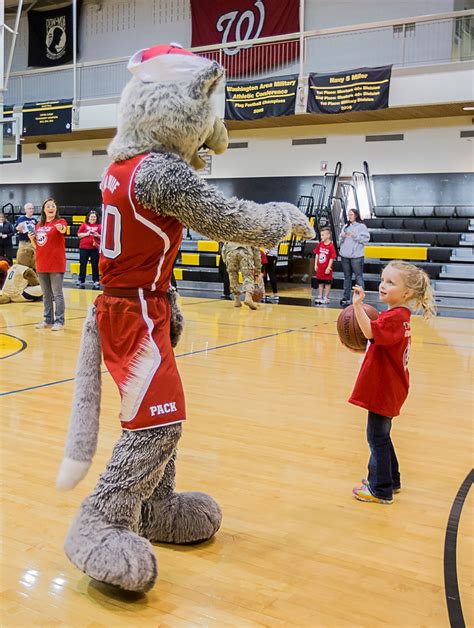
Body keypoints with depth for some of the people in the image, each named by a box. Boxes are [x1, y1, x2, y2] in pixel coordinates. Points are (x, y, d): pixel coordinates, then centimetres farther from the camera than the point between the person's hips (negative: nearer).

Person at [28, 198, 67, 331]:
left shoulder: (60, 221, -5)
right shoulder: (39, 225, 11)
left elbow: (63, 229, -29)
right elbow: (36, 246, 17)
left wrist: (61, 229, -52)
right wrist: (32, 238, -3)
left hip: (56, 265, -6)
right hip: (42, 265, 6)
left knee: (57, 294, -3)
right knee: (46, 294, 13)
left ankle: (59, 321, 2)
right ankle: (48, 320, 22)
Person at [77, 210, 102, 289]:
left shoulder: (99, 226, 6)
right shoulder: (84, 225, 7)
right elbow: (79, 235, 3)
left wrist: (98, 235, -11)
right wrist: (86, 234, -10)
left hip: (95, 248, 0)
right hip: (84, 248, 1)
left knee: (95, 265, 1)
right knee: (83, 265, 4)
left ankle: (96, 283, 4)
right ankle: (81, 282, 11)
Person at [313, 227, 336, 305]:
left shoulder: (331, 246, -15)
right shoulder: (320, 244, 2)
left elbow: (332, 258, -14)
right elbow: (317, 255, 8)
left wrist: (328, 268, -15)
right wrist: (316, 265, 5)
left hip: (326, 268, -5)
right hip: (320, 267, 5)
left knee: (327, 283, 7)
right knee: (320, 282, 14)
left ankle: (326, 298, 15)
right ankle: (320, 297, 24)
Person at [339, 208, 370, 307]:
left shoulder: (361, 226, -1)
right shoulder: (346, 226, 15)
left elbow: (366, 239, -10)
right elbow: (341, 241, 18)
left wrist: (354, 235, -14)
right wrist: (342, 237, -3)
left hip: (356, 256, -6)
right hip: (345, 255, 6)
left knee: (359, 277, -5)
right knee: (347, 277, 11)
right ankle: (346, 297, 16)